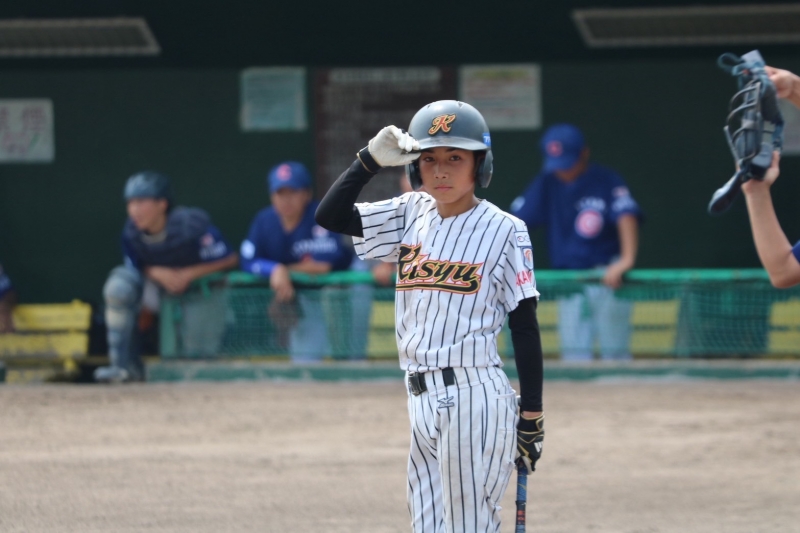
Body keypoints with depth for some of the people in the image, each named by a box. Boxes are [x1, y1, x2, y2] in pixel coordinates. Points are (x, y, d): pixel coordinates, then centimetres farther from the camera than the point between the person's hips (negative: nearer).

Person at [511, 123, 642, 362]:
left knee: (614, 354, -4)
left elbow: (626, 216, -23)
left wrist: (626, 259, -39)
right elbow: (516, 220, 2)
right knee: (574, 355, -1)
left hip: (607, 278, -4)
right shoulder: (547, 183, 5)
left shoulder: (607, 181, -9)